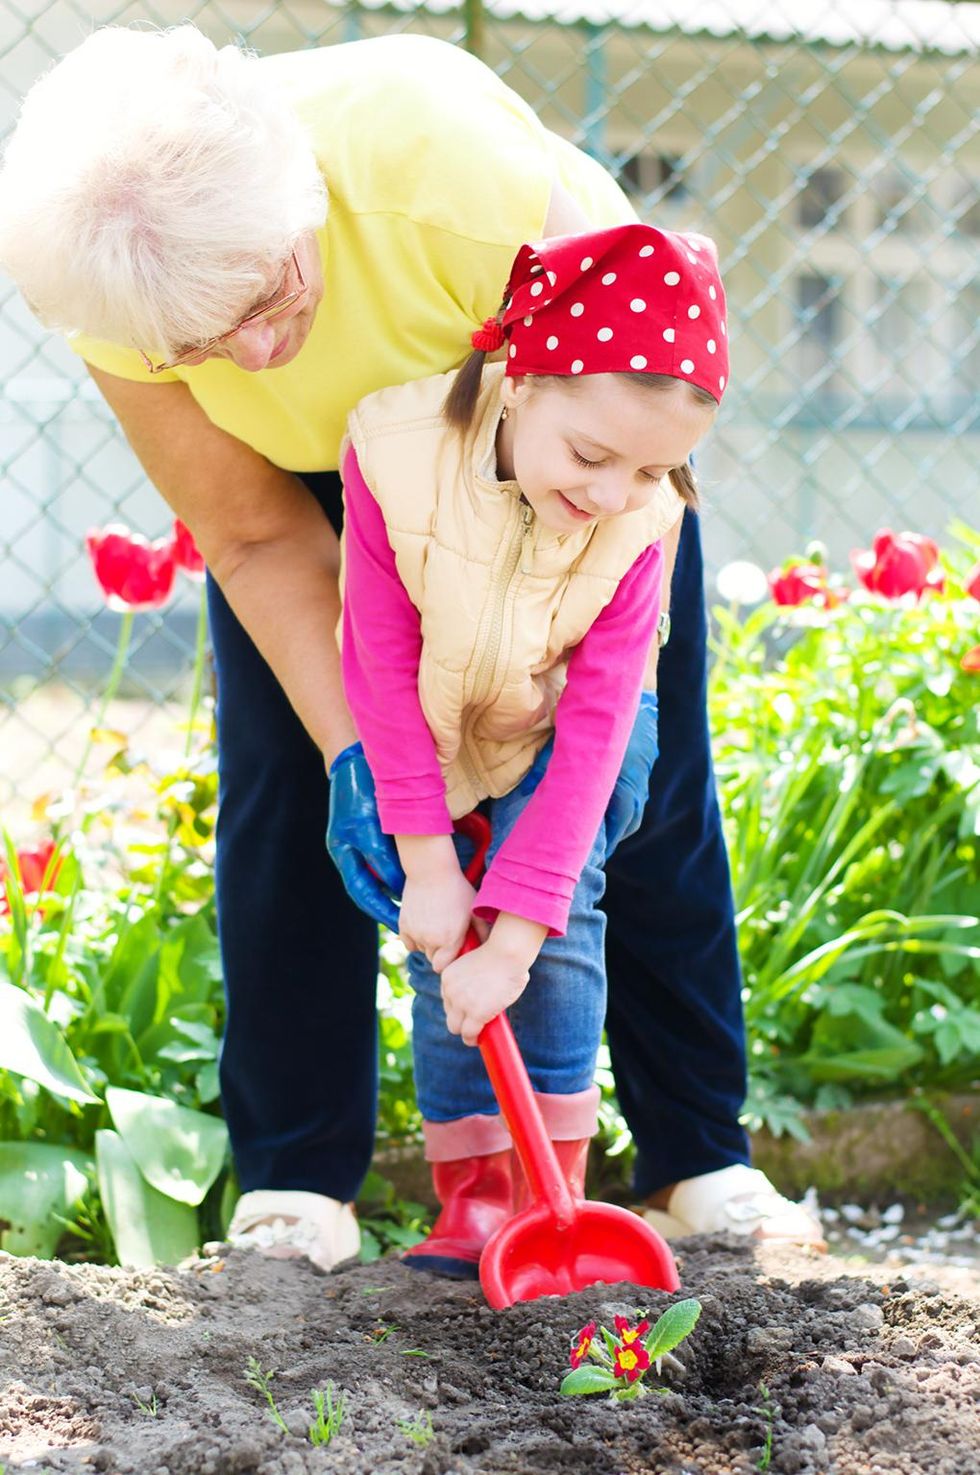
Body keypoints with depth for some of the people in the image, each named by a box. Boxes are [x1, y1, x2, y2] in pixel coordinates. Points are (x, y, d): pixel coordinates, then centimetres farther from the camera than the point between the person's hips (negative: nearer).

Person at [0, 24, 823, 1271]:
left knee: (650, 780, -1)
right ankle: (295, 1193, 0)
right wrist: (350, 748, -28)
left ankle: (702, 1165, 10)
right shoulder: (116, 297, -33)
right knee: (283, 782, -8)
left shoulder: (453, 166, -44)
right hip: (320, 466, 2)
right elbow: (255, 536, -18)